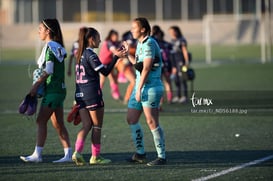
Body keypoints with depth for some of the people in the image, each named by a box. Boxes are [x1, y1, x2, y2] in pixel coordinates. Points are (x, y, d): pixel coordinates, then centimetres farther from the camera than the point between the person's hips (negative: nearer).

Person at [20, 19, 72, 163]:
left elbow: (48, 71, -20)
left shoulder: (50, 47, -12)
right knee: (58, 124, 9)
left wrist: (36, 85, -19)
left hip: (52, 90, -9)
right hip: (60, 89, 9)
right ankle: (68, 154, 7)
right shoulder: (58, 47, 15)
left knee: (41, 121, -8)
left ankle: (37, 154, -9)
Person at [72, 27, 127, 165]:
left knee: (86, 125, 7)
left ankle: (77, 152, -12)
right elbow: (105, 72, -17)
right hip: (92, 93, -8)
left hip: (80, 93, 8)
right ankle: (95, 156, 9)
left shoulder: (81, 54, 13)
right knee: (97, 126, 5)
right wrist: (116, 57, -15)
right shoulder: (91, 55, -13)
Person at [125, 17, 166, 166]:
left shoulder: (149, 44, -13)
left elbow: (146, 68, -19)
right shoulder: (140, 44, 15)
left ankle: (162, 156, -7)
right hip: (140, 87, 10)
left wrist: (139, 89, -21)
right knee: (131, 119, 11)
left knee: (152, 122, -11)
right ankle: (140, 153, 20)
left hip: (150, 88, -10)